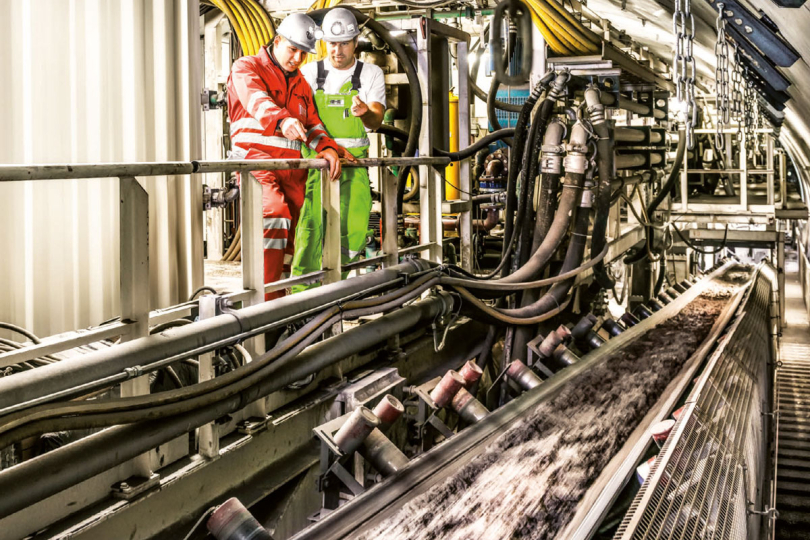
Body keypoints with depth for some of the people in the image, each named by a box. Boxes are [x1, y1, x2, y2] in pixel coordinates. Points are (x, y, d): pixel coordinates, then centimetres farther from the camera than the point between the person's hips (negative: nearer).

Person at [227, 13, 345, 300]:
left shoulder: (300, 84, 24)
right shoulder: (247, 67, 2)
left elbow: (312, 123, 17)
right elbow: (257, 100, -19)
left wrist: (327, 147, -6)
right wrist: (282, 120, -40)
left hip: (291, 166, 7)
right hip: (255, 157, -7)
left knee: (294, 226, 2)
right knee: (275, 215, -27)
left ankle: (279, 295, 12)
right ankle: (265, 299, -29)